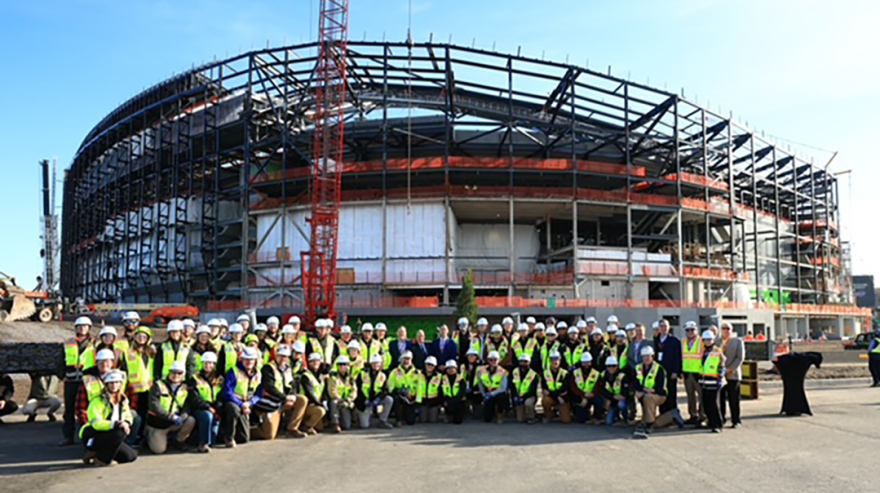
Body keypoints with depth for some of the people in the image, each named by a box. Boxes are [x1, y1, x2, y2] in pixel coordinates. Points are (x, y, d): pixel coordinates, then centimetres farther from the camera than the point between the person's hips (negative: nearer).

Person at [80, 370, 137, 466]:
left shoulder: (123, 400, 7)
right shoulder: (98, 401, -17)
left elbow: (128, 417, 12)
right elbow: (96, 423, -28)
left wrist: (126, 423, -13)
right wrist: (117, 424, -37)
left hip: (108, 438, 8)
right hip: (91, 436, -8)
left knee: (131, 456, -9)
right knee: (120, 432, -35)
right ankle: (100, 458, -15)